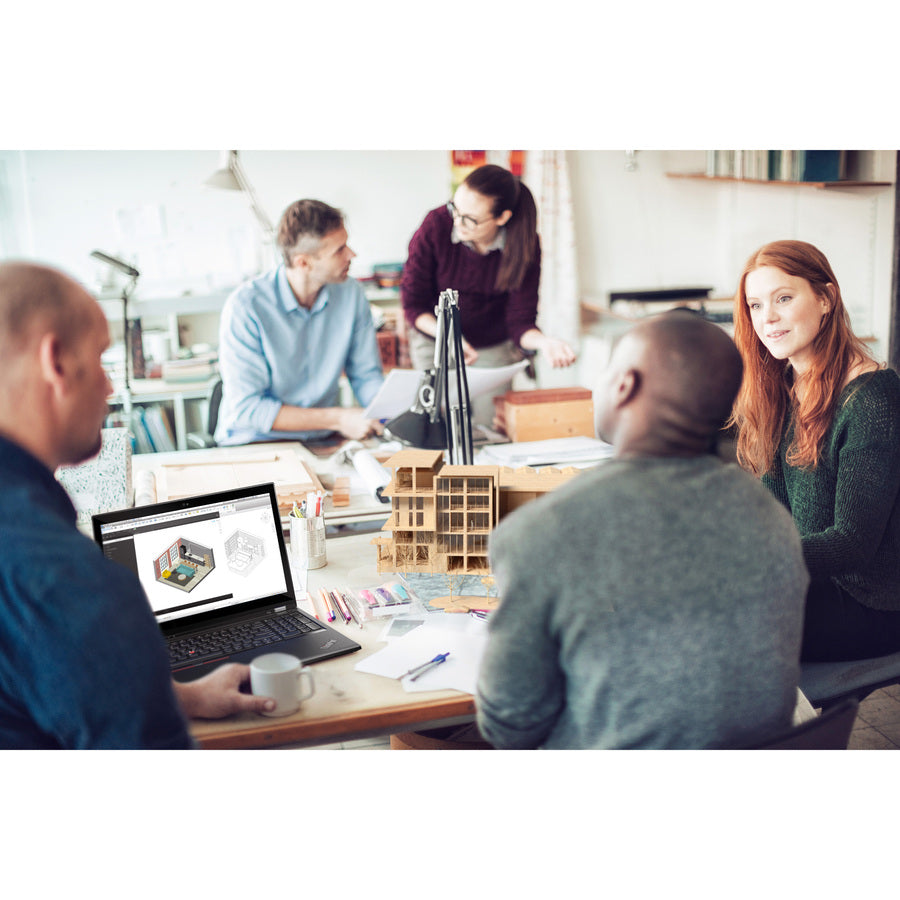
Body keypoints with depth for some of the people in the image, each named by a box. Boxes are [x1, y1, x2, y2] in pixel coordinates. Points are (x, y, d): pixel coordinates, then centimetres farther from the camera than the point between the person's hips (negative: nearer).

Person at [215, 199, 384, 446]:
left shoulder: (351, 295, -2)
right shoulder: (244, 307, -18)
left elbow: (367, 376, 8)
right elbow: (245, 408, -19)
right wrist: (337, 418, -22)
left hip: (324, 443, 3)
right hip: (254, 444, -3)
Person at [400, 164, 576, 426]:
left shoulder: (524, 244, -21)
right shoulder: (436, 225, -24)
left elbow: (520, 321, -17)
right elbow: (412, 303, -16)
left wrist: (543, 342, -40)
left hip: (495, 348, 1)